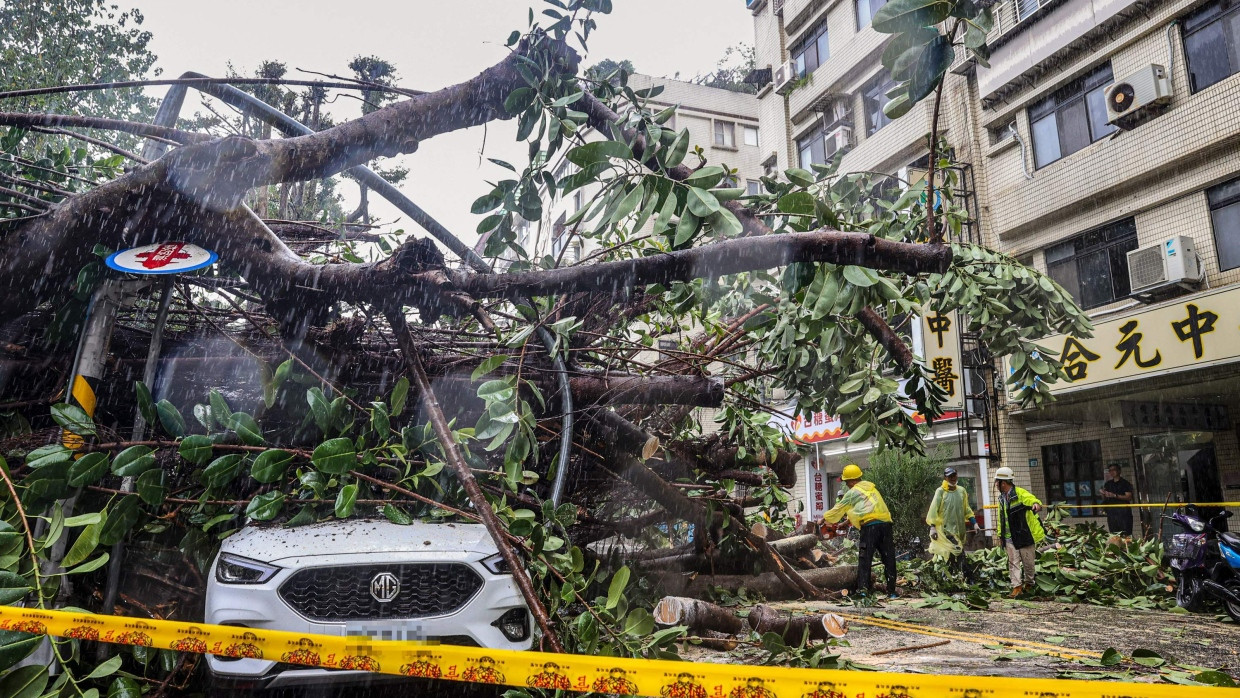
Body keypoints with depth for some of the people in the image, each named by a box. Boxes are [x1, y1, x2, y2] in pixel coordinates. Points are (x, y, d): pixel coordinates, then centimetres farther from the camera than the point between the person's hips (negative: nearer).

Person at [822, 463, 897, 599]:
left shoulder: (852, 492, 5)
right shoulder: (871, 487, 23)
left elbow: (838, 510, 15)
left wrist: (824, 518, 31)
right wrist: (849, 520, 42)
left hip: (870, 526, -6)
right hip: (885, 524, 6)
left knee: (865, 559, -3)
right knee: (889, 559, 9)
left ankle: (862, 589, -11)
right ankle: (891, 591, 10)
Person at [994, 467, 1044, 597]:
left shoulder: (1020, 493, -14)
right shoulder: (1002, 498, 10)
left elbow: (1031, 499, -36)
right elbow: (1001, 517, 16)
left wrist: (1036, 504, -59)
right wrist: (1000, 534, 16)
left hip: (1025, 535, -6)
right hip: (1009, 538, 6)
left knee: (1027, 562, 8)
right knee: (1013, 562, 2)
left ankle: (1029, 583, 29)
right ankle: (1017, 586, 3)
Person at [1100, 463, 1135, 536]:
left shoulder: (1125, 483, 5)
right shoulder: (1108, 484, 19)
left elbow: (1129, 497, -6)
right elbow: (1104, 499, 20)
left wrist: (1115, 495, -15)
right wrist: (1103, 494, -2)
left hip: (1123, 510, -4)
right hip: (1111, 511, 4)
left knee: (1126, 534, -11)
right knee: (1113, 534, -1)